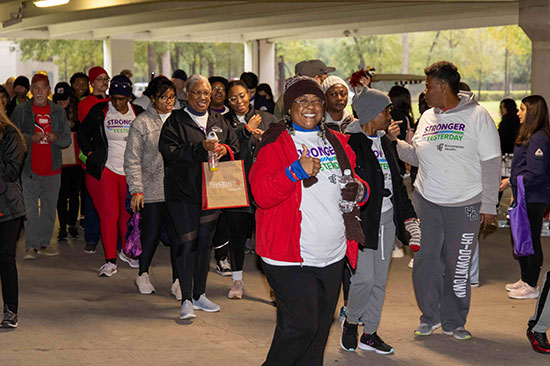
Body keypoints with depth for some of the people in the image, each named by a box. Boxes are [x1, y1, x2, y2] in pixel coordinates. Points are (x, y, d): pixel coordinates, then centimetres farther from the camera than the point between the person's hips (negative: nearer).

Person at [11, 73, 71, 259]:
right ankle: (31, 246, 0)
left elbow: (67, 138, 10)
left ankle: (44, 244, 17)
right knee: (30, 208, -5)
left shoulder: (58, 112, 10)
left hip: (52, 168, 3)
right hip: (29, 168, -2)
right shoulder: (20, 111, 4)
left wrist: (56, 137, -12)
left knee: (50, 208, 7)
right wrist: (31, 138, -16)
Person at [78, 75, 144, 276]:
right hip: (105, 171, -2)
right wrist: (90, 153, 3)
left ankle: (127, 251, 31)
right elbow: (83, 133, 13)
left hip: (131, 172, 2)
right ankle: (110, 261, -2)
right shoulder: (99, 112, 0)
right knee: (109, 214, -6)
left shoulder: (139, 114, 5)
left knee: (129, 213, 10)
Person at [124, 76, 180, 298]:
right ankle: (143, 275, 27)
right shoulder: (142, 122, -1)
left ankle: (177, 281, 4)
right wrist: (136, 190, -9)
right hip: (151, 190, -3)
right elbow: (132, 160, -3)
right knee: (151, 233, 6)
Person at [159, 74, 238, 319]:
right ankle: (186, 300, -2)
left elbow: (235, 147, 16)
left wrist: (224, 150, -7)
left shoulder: (218, 121, 15)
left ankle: (199, 294, 22)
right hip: (183, 192, -5)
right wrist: (201, 149, -24)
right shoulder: (175, 121, -2)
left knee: (205, 242, 11)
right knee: (187, 242, -8)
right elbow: (169, 151, -15)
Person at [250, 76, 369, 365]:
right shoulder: (275, 143, -5)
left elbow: (353, 182, 24)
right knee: (301, 325, -9)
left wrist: (359, 191, 0)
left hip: (333, 256, 7)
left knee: (320, 327, 13)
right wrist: (297, 171, -28)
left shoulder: (337, 142, 14)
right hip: (290, 257, -6)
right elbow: (262, 194, -16)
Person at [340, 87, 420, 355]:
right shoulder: (349, 143, -12)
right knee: (365, 277, -9)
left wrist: (408, 216, 15)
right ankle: (351, 322, 17)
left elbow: (397, 182, 19)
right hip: (362, 219, -8)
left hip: (387, 218, 8)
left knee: (380, 280, 11)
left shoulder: (386, 143, 14)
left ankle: (370, 333, 21)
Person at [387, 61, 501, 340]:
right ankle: (430, 316, 22)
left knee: (458, 265, 3)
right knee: (425, 259, 5)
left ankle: (453, 322, 19)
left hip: (465, 204, -4)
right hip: (426, 201, 4)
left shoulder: (477, 116, -5)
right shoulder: (427, 117, 10)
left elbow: (491, 163, -6)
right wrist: (395, 142, 0)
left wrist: (489, 204, -9)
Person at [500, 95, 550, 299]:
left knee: (531, 240, -3)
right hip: (525, 197, 10)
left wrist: (511, 181, -17)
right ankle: (525, 280, 28)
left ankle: (531, 286, 4)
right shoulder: (529, 136, 14)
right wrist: (516, 192, 20)